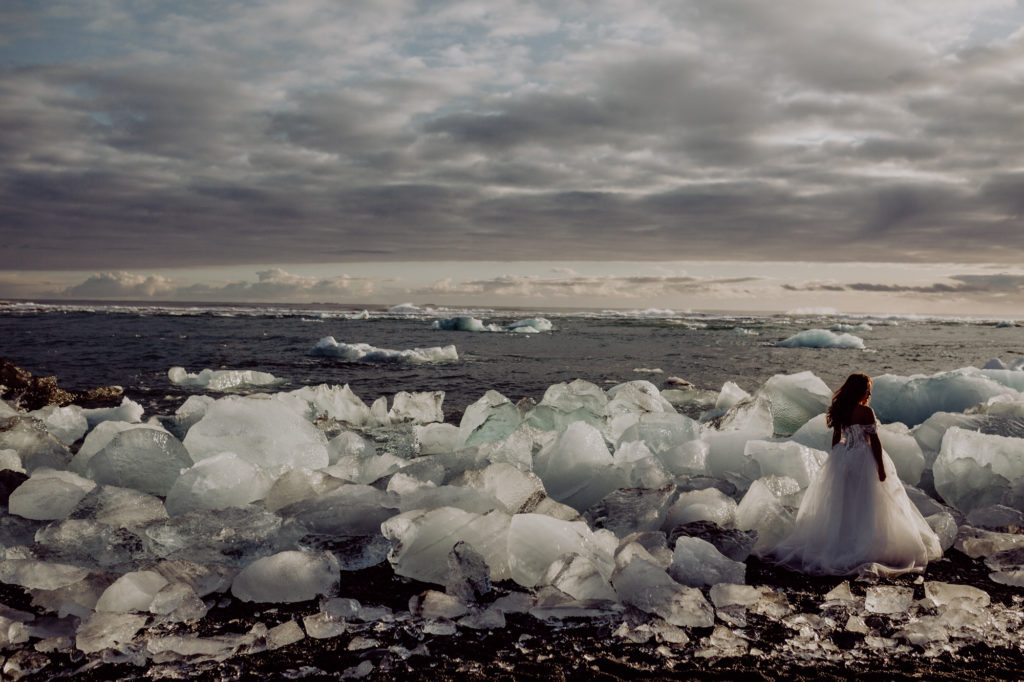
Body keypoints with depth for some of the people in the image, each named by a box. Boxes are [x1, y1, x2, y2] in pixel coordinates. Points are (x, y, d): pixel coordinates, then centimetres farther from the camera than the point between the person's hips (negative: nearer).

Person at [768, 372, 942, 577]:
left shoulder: (839, 411, 3)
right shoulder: (866, 412, -15)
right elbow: (874, 441, -14)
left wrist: (835, 461, 19)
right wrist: (881, 468, -10)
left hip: (842, 460, 6)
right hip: (864, 460, -6)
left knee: (841, 505, 12)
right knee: (865, 507, 1)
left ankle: (838, 544, 17)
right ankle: (864, 546, 4)